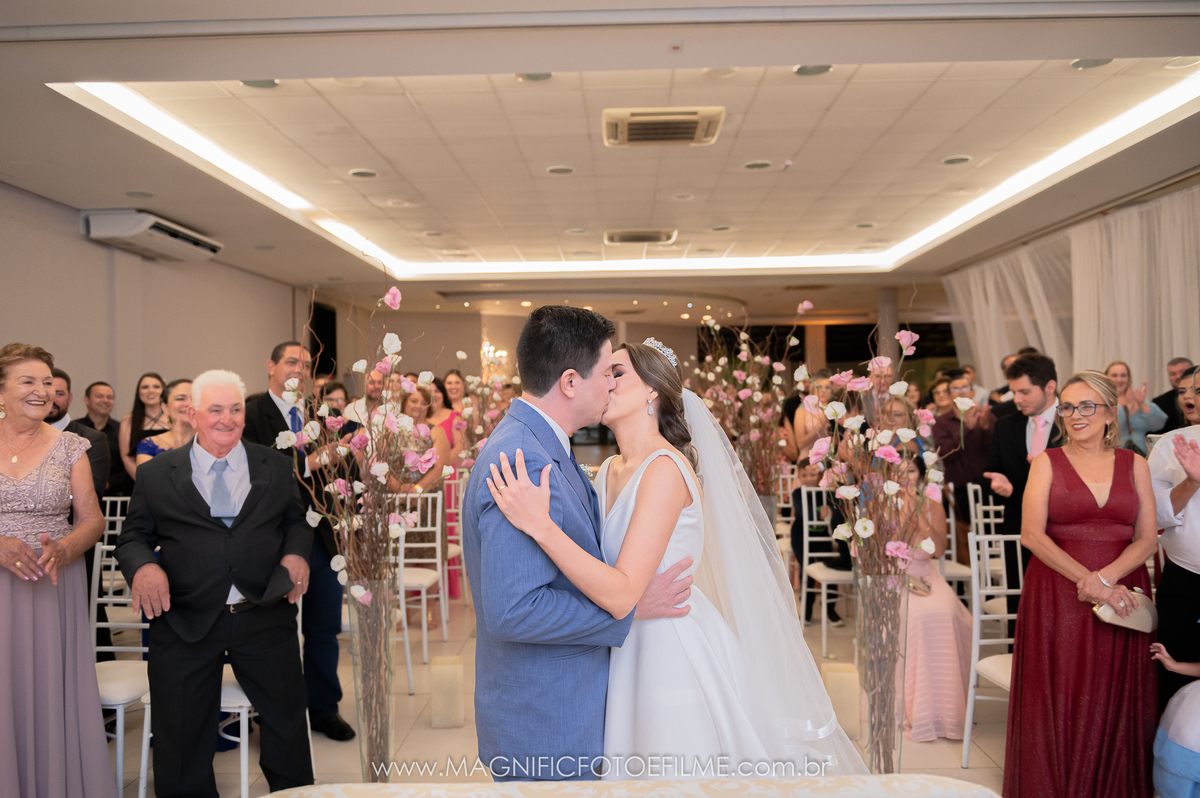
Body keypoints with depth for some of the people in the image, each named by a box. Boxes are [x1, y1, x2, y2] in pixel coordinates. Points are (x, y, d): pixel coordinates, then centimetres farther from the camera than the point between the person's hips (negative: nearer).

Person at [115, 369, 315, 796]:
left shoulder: (276, 467, 7)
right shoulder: (155, 474, 4)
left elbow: (296, 521, 13)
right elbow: (133, 537, 6)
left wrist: (296, 552, -7)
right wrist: (141, 565, -15)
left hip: (266, 618, 1)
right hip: (184, 622, -1)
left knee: (288, 720, 14)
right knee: (181, 737, 12)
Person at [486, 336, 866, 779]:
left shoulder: (666, 468, -20)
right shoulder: (609, 471, 6)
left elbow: (621, 595, -28)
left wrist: (541, 526, -35)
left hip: (676, 655, -8)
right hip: (628, 654, 8)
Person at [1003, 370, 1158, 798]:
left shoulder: (1134, 464, 8)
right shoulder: (1047, 462, 2)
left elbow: (1147, 537, 2)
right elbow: (1032, 533, -7)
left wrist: (1105, 577, -15)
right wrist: (1087, 580, -16)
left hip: (1121, 591, 2)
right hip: (1057, 596, -2)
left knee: (1115, 703, 7)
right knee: (1058, 700, 2)